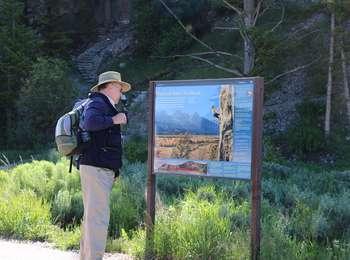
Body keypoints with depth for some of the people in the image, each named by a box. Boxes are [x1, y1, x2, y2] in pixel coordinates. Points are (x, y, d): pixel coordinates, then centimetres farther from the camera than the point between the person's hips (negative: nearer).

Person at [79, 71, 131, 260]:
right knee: (98, 218, -12)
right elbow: (90, 122, -29)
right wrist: (114, 120, -15)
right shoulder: (97, 103, -7)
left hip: (99, 168, 11)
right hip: (97, 168, -11)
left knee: (91, 216, 14)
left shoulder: (104, 105, 25)